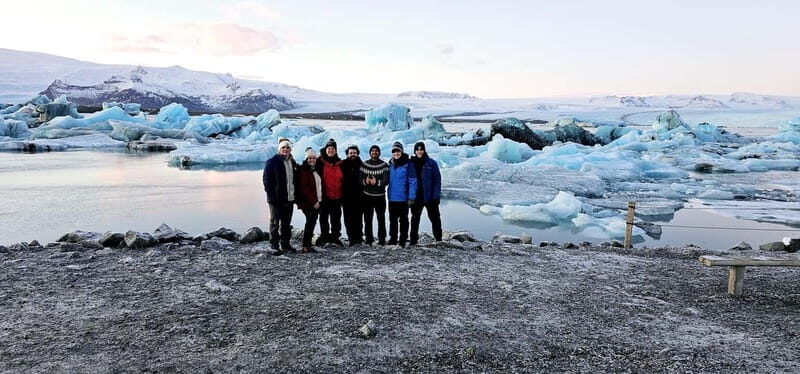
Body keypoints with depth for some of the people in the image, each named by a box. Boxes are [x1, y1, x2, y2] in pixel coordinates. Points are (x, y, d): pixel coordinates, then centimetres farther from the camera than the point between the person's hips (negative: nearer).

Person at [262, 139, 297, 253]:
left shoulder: (292, 162, 14)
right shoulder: (272, 162, -6)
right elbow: (266, 179, -9)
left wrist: (295, 194, 11)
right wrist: (270, 193, -16)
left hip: (289, 198, 6)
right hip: (276, 198, -6)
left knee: (286, 223, 13)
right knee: (275, 222, 0)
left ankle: (285, 244, 22)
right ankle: (274, 246, 4)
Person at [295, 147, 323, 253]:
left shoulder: (315, 170, 16)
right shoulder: (302, 170, -9)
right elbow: (303, 188, -16)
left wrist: (318, 200, 10)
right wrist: (313, 201, -16)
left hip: (316, 202, 8)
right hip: (307, 202, -8)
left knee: (312, 221, 7)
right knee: (310, 221, -12)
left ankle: (307, 244, 13)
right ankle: (306, 246, -7)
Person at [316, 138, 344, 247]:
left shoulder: (340, 163, 9)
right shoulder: (320, 162, -3)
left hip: (337, 197, 3)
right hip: (324, 196, -3)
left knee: (336, 218, 10)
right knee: (324, 217, 5)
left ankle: (335, 236, 21)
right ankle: (324, 236, 15)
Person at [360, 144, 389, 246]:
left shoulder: (384, 165, -2)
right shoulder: (364, 164, 5)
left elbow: (386, 180, -8)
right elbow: (360, 179, 2)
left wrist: (377, 182, -23)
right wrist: (365, 181, -20)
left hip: (380, 196, -2)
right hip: (367, 196, 2)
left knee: (381, 218, 3)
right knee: (367, 218, 5)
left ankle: (382, 239, 10)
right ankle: (369, 238, 13)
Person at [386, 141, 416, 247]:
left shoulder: (408, 164, -10)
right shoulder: (390, 165, 7)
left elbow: (413, 182, -11)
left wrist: (411, 197, -16)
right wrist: (388, 193, 8)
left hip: (403, 198, -5)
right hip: (392, 198, 5)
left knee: (403, 220, 6)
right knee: (392, 220, 12)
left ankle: (403, 240, 13)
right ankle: (393, 239, 23)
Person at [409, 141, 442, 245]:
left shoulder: (432, 163, -3)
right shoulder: (411, 163, 4)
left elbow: (437, 180, -5)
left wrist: (436, 196, -12)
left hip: (429, 197, -2)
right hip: (416, 197, 3)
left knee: (434, 217, 6)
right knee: (415, 218, 9)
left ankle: (438, 239, 16)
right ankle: (413, 240, 17)